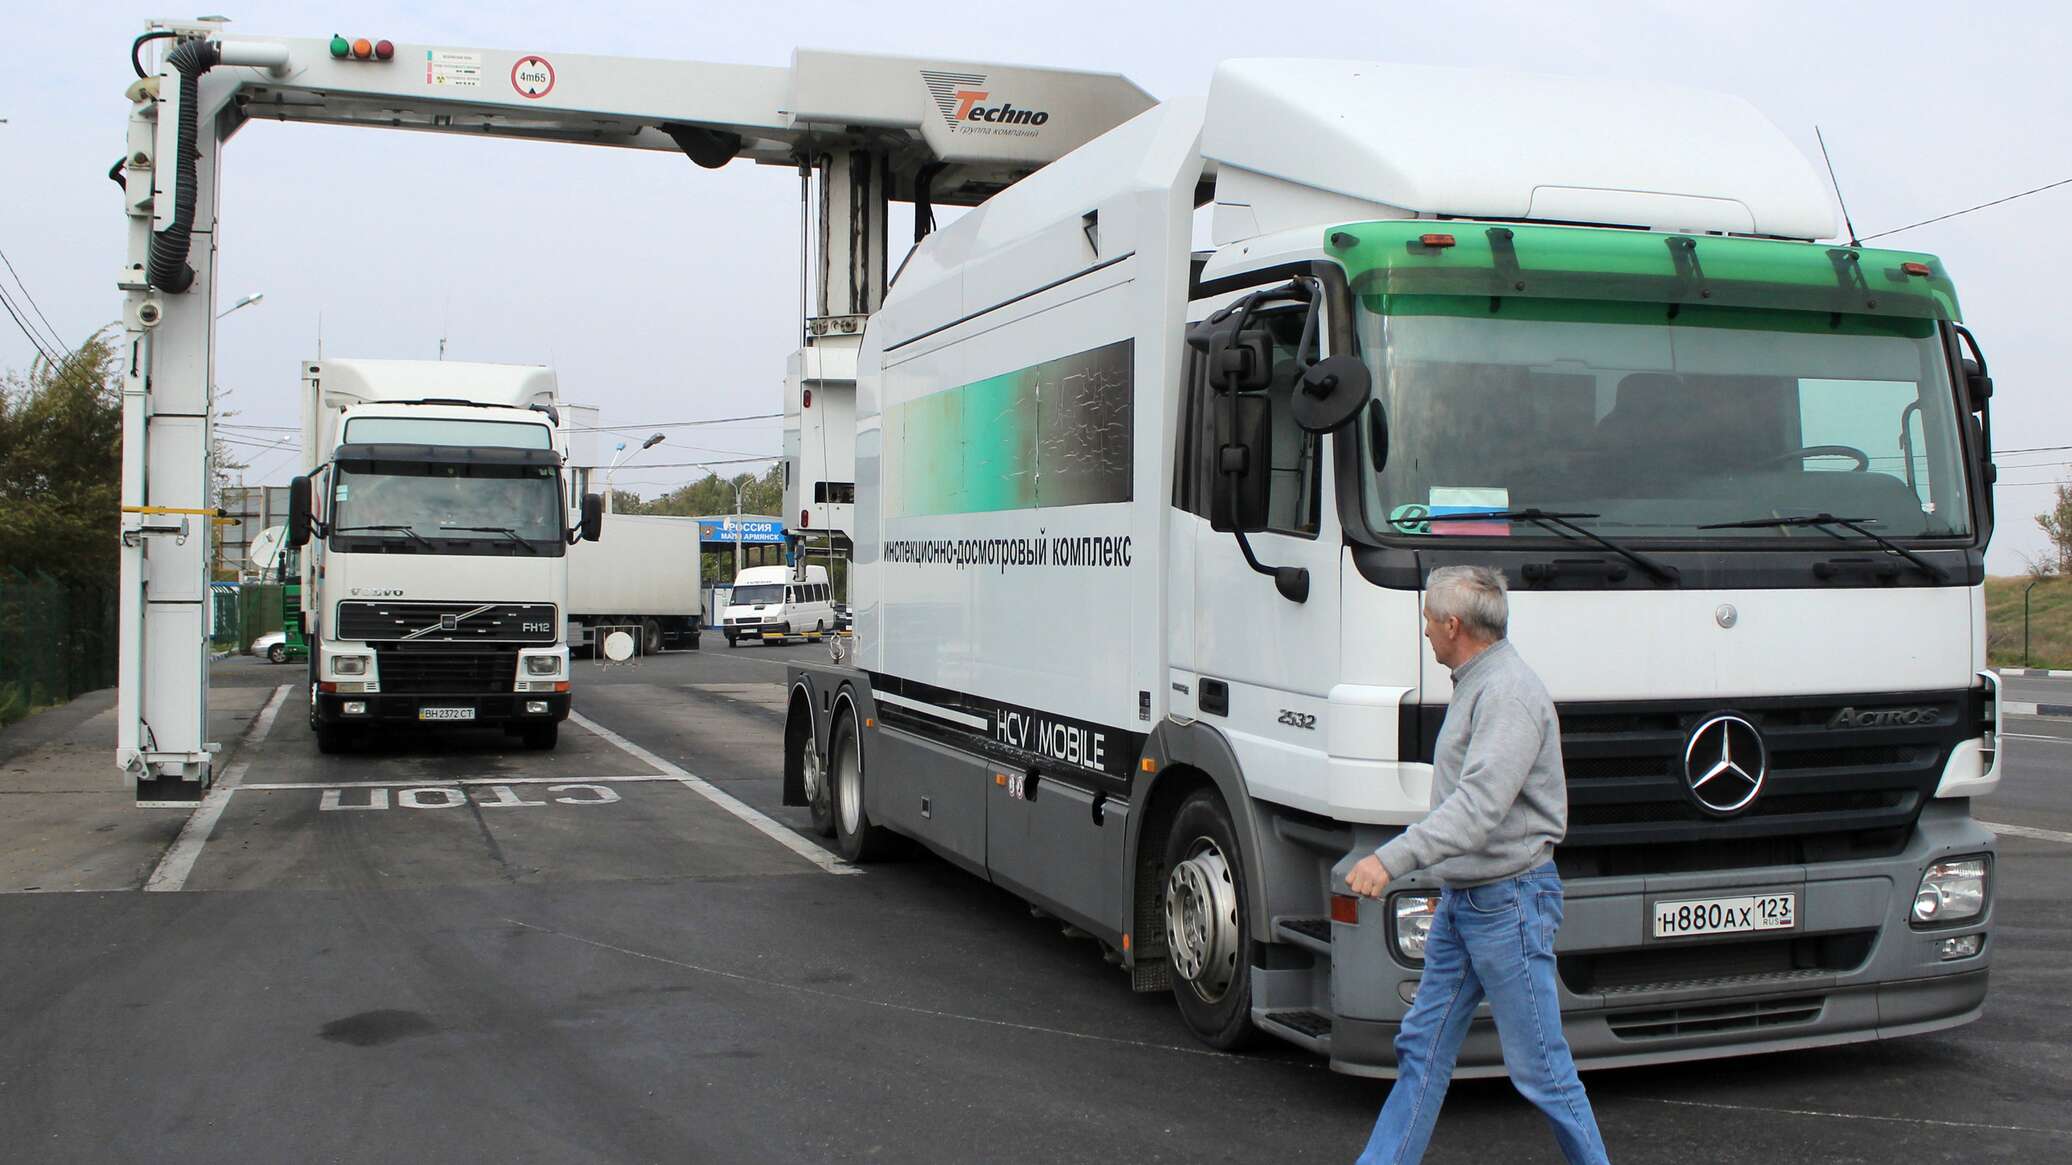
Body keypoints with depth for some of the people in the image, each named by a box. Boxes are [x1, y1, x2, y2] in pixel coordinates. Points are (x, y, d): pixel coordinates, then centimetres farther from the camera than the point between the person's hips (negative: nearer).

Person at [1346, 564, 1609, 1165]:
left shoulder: (1509, 694, -19)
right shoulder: (1475, 685, 13)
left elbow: (1479, 804, -31)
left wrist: (1393, 858, -38)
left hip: (1510, 901, -10)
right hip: (1460, 900, 10)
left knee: (1538, 1066, 0)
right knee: (1422, 1047, 11)